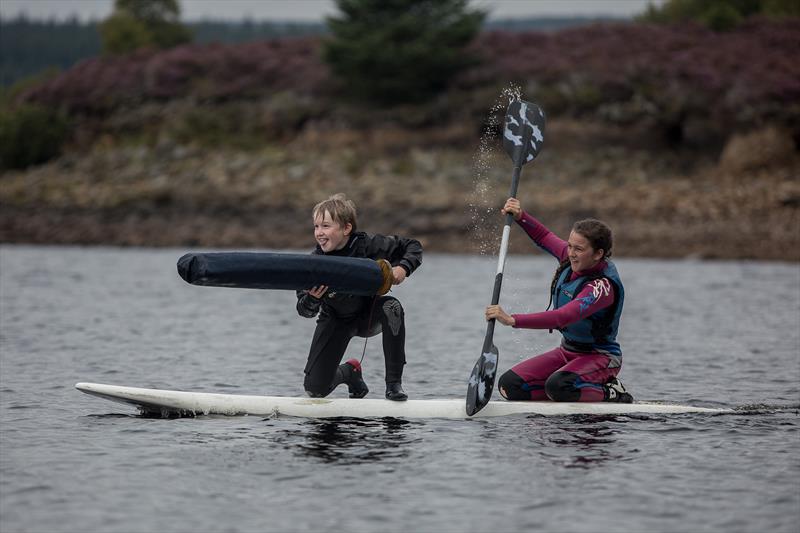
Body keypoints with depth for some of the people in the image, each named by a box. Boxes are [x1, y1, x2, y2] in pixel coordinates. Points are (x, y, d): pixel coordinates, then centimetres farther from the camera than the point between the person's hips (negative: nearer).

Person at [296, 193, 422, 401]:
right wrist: (312, 299, -45)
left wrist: (403, 268, -31)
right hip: (335, 320, 0)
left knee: (391, 307, -36)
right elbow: (305, 311, -21)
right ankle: (349, 372, 29)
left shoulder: (368, 245, -23)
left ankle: (394, 383, -25)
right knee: (315, 389, -10)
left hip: (368, 316, 0)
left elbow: (413, 247, -10)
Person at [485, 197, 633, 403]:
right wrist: (521, 217, 1)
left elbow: (563, 317, -39)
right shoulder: (573, 259, -2)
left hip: (600, 357, -8)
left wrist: (512, 320, -46)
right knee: (509, 385, -9)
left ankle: (610, 393, -10)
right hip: (567, 351, 8)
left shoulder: (603, 286, -27)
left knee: (558, 386, -38)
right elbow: (545, 237, 19)